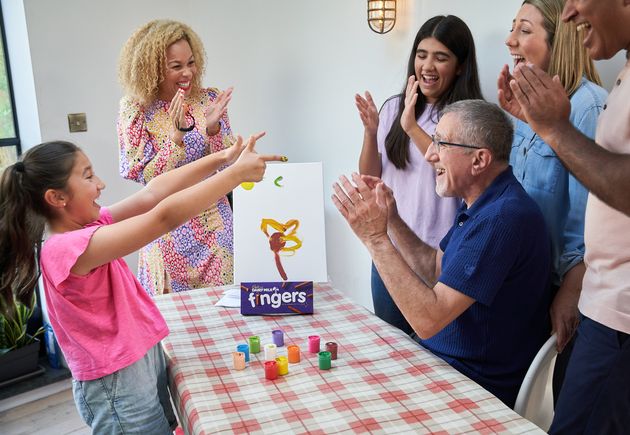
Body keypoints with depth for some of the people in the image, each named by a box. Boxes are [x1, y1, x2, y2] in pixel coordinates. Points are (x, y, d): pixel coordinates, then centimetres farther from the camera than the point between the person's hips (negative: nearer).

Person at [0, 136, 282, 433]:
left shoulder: (85, 227, 0)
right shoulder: (66, 248, -26)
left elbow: (150, 194, -4)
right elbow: (164, 217, -31)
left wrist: (222, 157, -10)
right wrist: (237, 172, -26)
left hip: (145, 361, 8)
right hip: (118, 386, -8)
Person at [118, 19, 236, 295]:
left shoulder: (209, 99, -3)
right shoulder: (135, 109, -8)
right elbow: (146, 177, -12)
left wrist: (213, 128, -20)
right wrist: (177, 135, -24)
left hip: (214, 222, 2)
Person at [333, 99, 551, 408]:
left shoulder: (503, 217, -28)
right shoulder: (481, 205, 5)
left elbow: (428, 320, -29)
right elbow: (434, 270, 12)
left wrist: (376, 238, -27)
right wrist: (391, 220, 0)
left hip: (478, 385, -9)